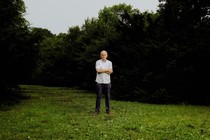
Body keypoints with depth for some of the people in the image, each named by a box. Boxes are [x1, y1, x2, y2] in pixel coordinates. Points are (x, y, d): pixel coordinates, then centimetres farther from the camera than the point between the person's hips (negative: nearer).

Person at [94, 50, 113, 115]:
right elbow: (98, 70, -14)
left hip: (107, 81, 2)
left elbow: (110, 72, -5)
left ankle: (108, 110, 13)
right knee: (98, 96, 1)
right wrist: (107, 69, -10)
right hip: (99, 81, -2)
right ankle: (97, 110, 9)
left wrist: (102, 70, -11)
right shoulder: (98, 62, 1)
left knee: (107, 96, 5)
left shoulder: (109, 62, 7)